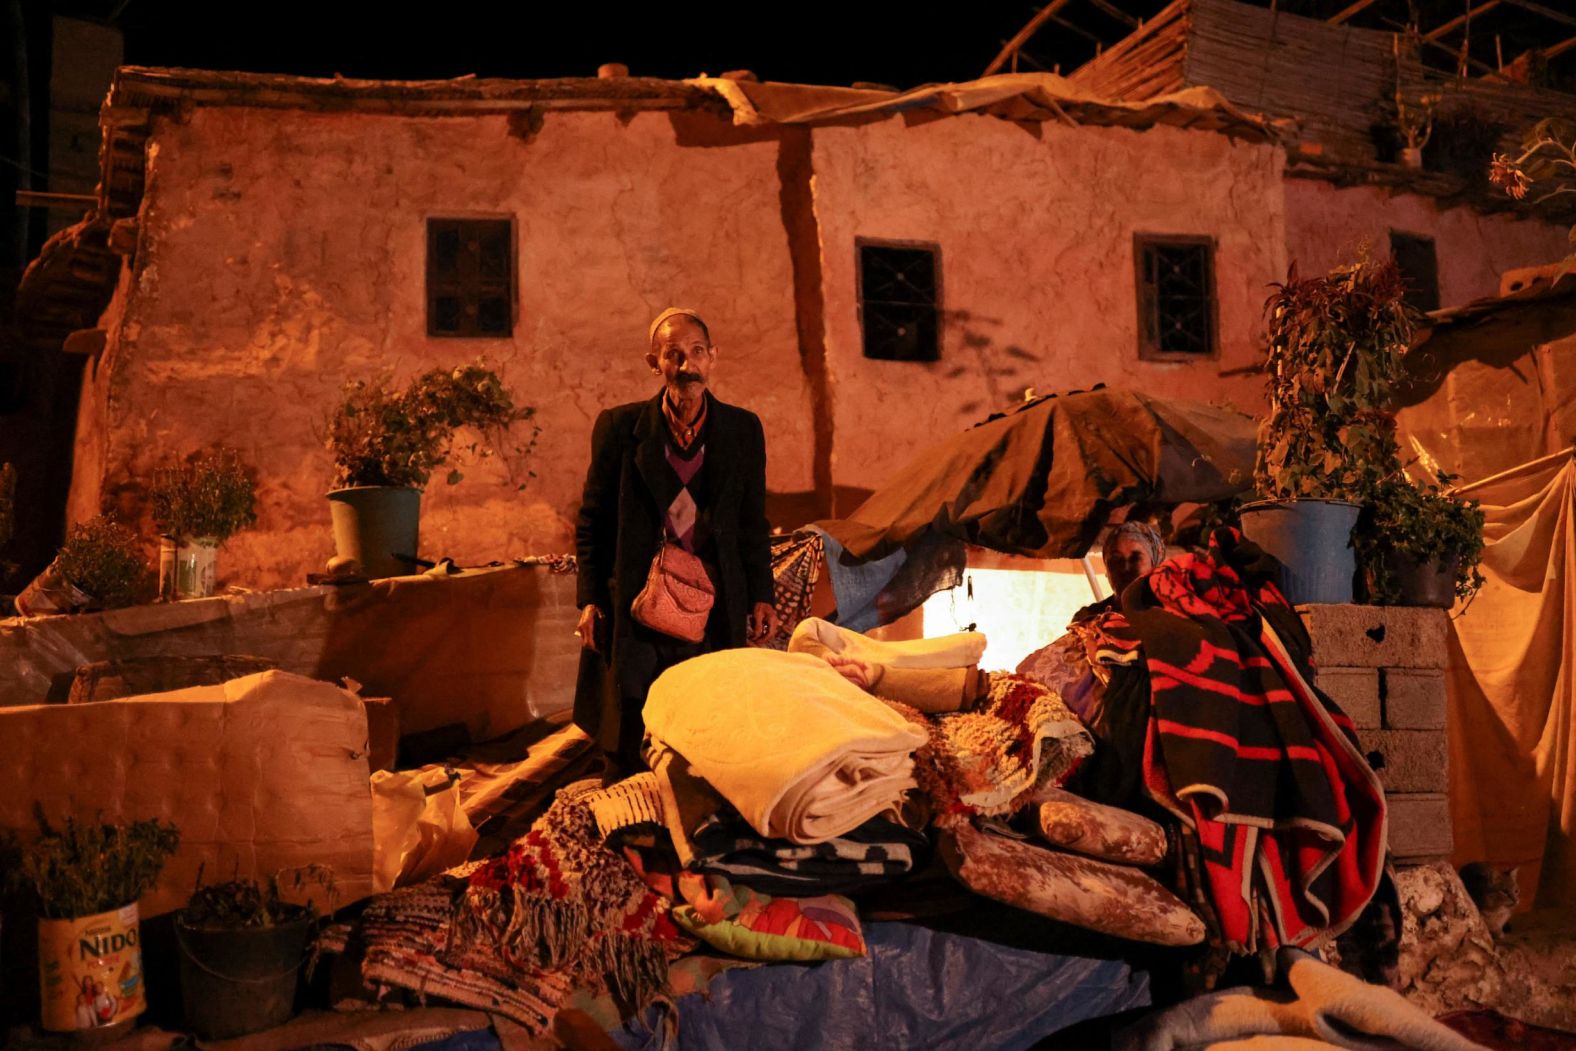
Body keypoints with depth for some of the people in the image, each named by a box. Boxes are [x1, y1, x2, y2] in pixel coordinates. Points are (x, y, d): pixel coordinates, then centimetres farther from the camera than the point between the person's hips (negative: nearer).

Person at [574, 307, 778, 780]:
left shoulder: (743, 428, 7)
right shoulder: (619, 426, 3)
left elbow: (753, 523, 12)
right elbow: (592, 520, 6)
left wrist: (761, 597, 5)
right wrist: (590, 599, -1)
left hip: (714, 612, 1)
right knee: (625, 745, 2)